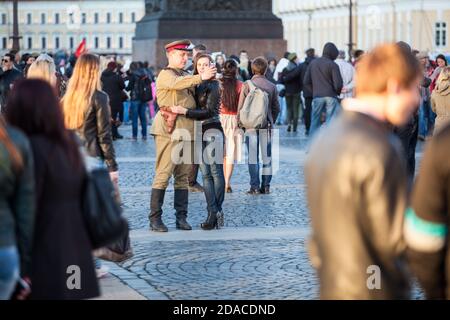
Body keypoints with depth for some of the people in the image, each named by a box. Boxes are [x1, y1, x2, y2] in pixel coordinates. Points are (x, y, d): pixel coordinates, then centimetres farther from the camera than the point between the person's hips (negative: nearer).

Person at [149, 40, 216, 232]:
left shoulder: (187, 76, 22)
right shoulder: (165, 75, -2)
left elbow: (193, 100, 27)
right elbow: (176, 83, -24)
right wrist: (201, 77, -31)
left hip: (187, 130, 8)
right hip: (169, 130, -8)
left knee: (183, 176, 7)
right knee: (163, 174, -8)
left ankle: (181, 217, 11)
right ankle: (155, 218, -6)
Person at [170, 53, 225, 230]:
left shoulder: (213, 85, -6)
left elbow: (209, 111, -14)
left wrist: (185, 111, -19)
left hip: (212, 130, -7)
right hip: (199, 131, 7)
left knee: (215, 171, -5)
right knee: (206, 174, 3)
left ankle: (217, 211, -3)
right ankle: (213, 213, 3)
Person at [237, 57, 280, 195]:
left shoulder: (246, 85, -5)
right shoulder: (271, 86, 1)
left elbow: (240, 107, -3)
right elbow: (276, 108, 6)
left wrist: (239, 122, 9)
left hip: (250, 125, -2)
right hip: (266, 124, 2)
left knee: (252, 156, 2)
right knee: (267, 156, 7)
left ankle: (255, 186, -1)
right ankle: (266, 186, 7)